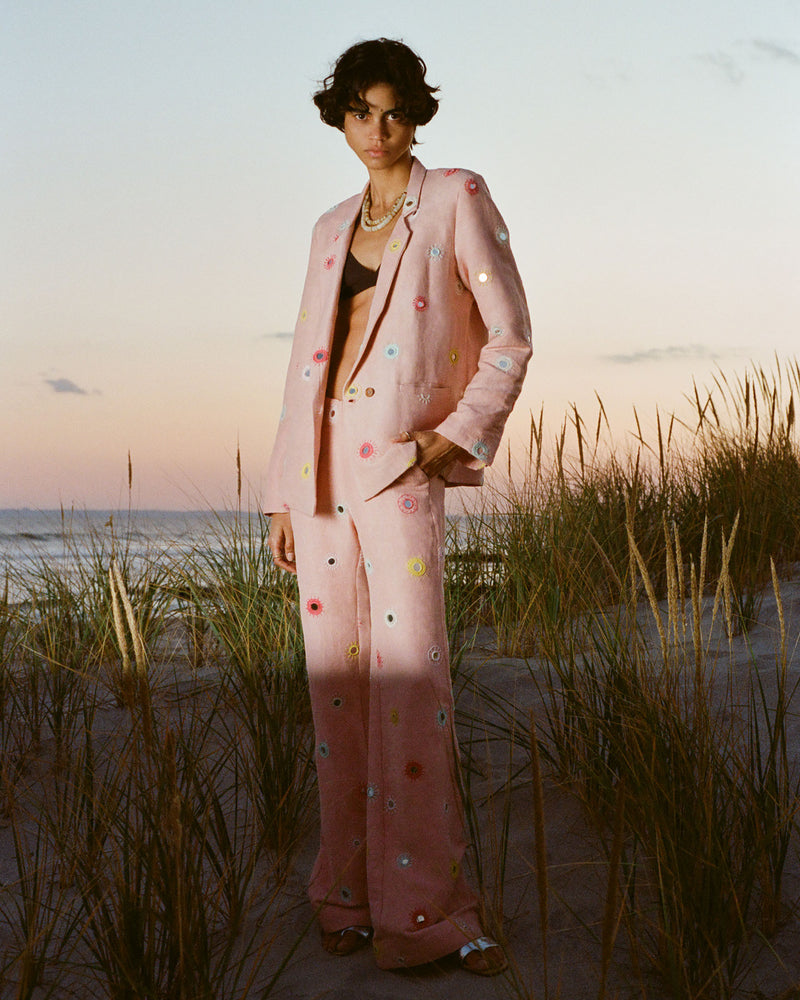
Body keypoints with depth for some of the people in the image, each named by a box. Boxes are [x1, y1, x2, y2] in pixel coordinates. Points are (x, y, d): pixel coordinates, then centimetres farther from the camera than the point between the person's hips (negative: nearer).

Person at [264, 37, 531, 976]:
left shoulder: (457, 199, 3)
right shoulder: (332, 230, 18)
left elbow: (510, 339, 0)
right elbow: (305, 364, 17)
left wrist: (458, 437, -13)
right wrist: (284, 495, 12)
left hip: (399, 460, -5)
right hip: (322, 462, 5)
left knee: (409, 677, -12)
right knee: (336, 678, 5)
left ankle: (421, 910, -6)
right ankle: (349, 891, 13)